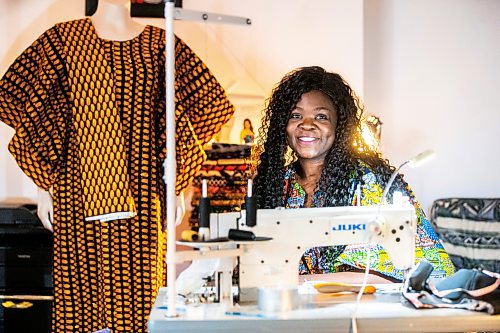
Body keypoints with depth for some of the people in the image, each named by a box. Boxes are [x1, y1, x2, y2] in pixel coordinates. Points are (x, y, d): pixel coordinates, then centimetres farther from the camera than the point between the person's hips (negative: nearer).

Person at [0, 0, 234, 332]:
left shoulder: (159, 43, 9)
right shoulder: (63, 38, 8)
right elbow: (32, 108, 9)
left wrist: (175, 187, 5)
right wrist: (45, 184, 2)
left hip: (141, 190, 1)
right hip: (80, 188, 0)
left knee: (137, 283, 1)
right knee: (80, 284, 1)